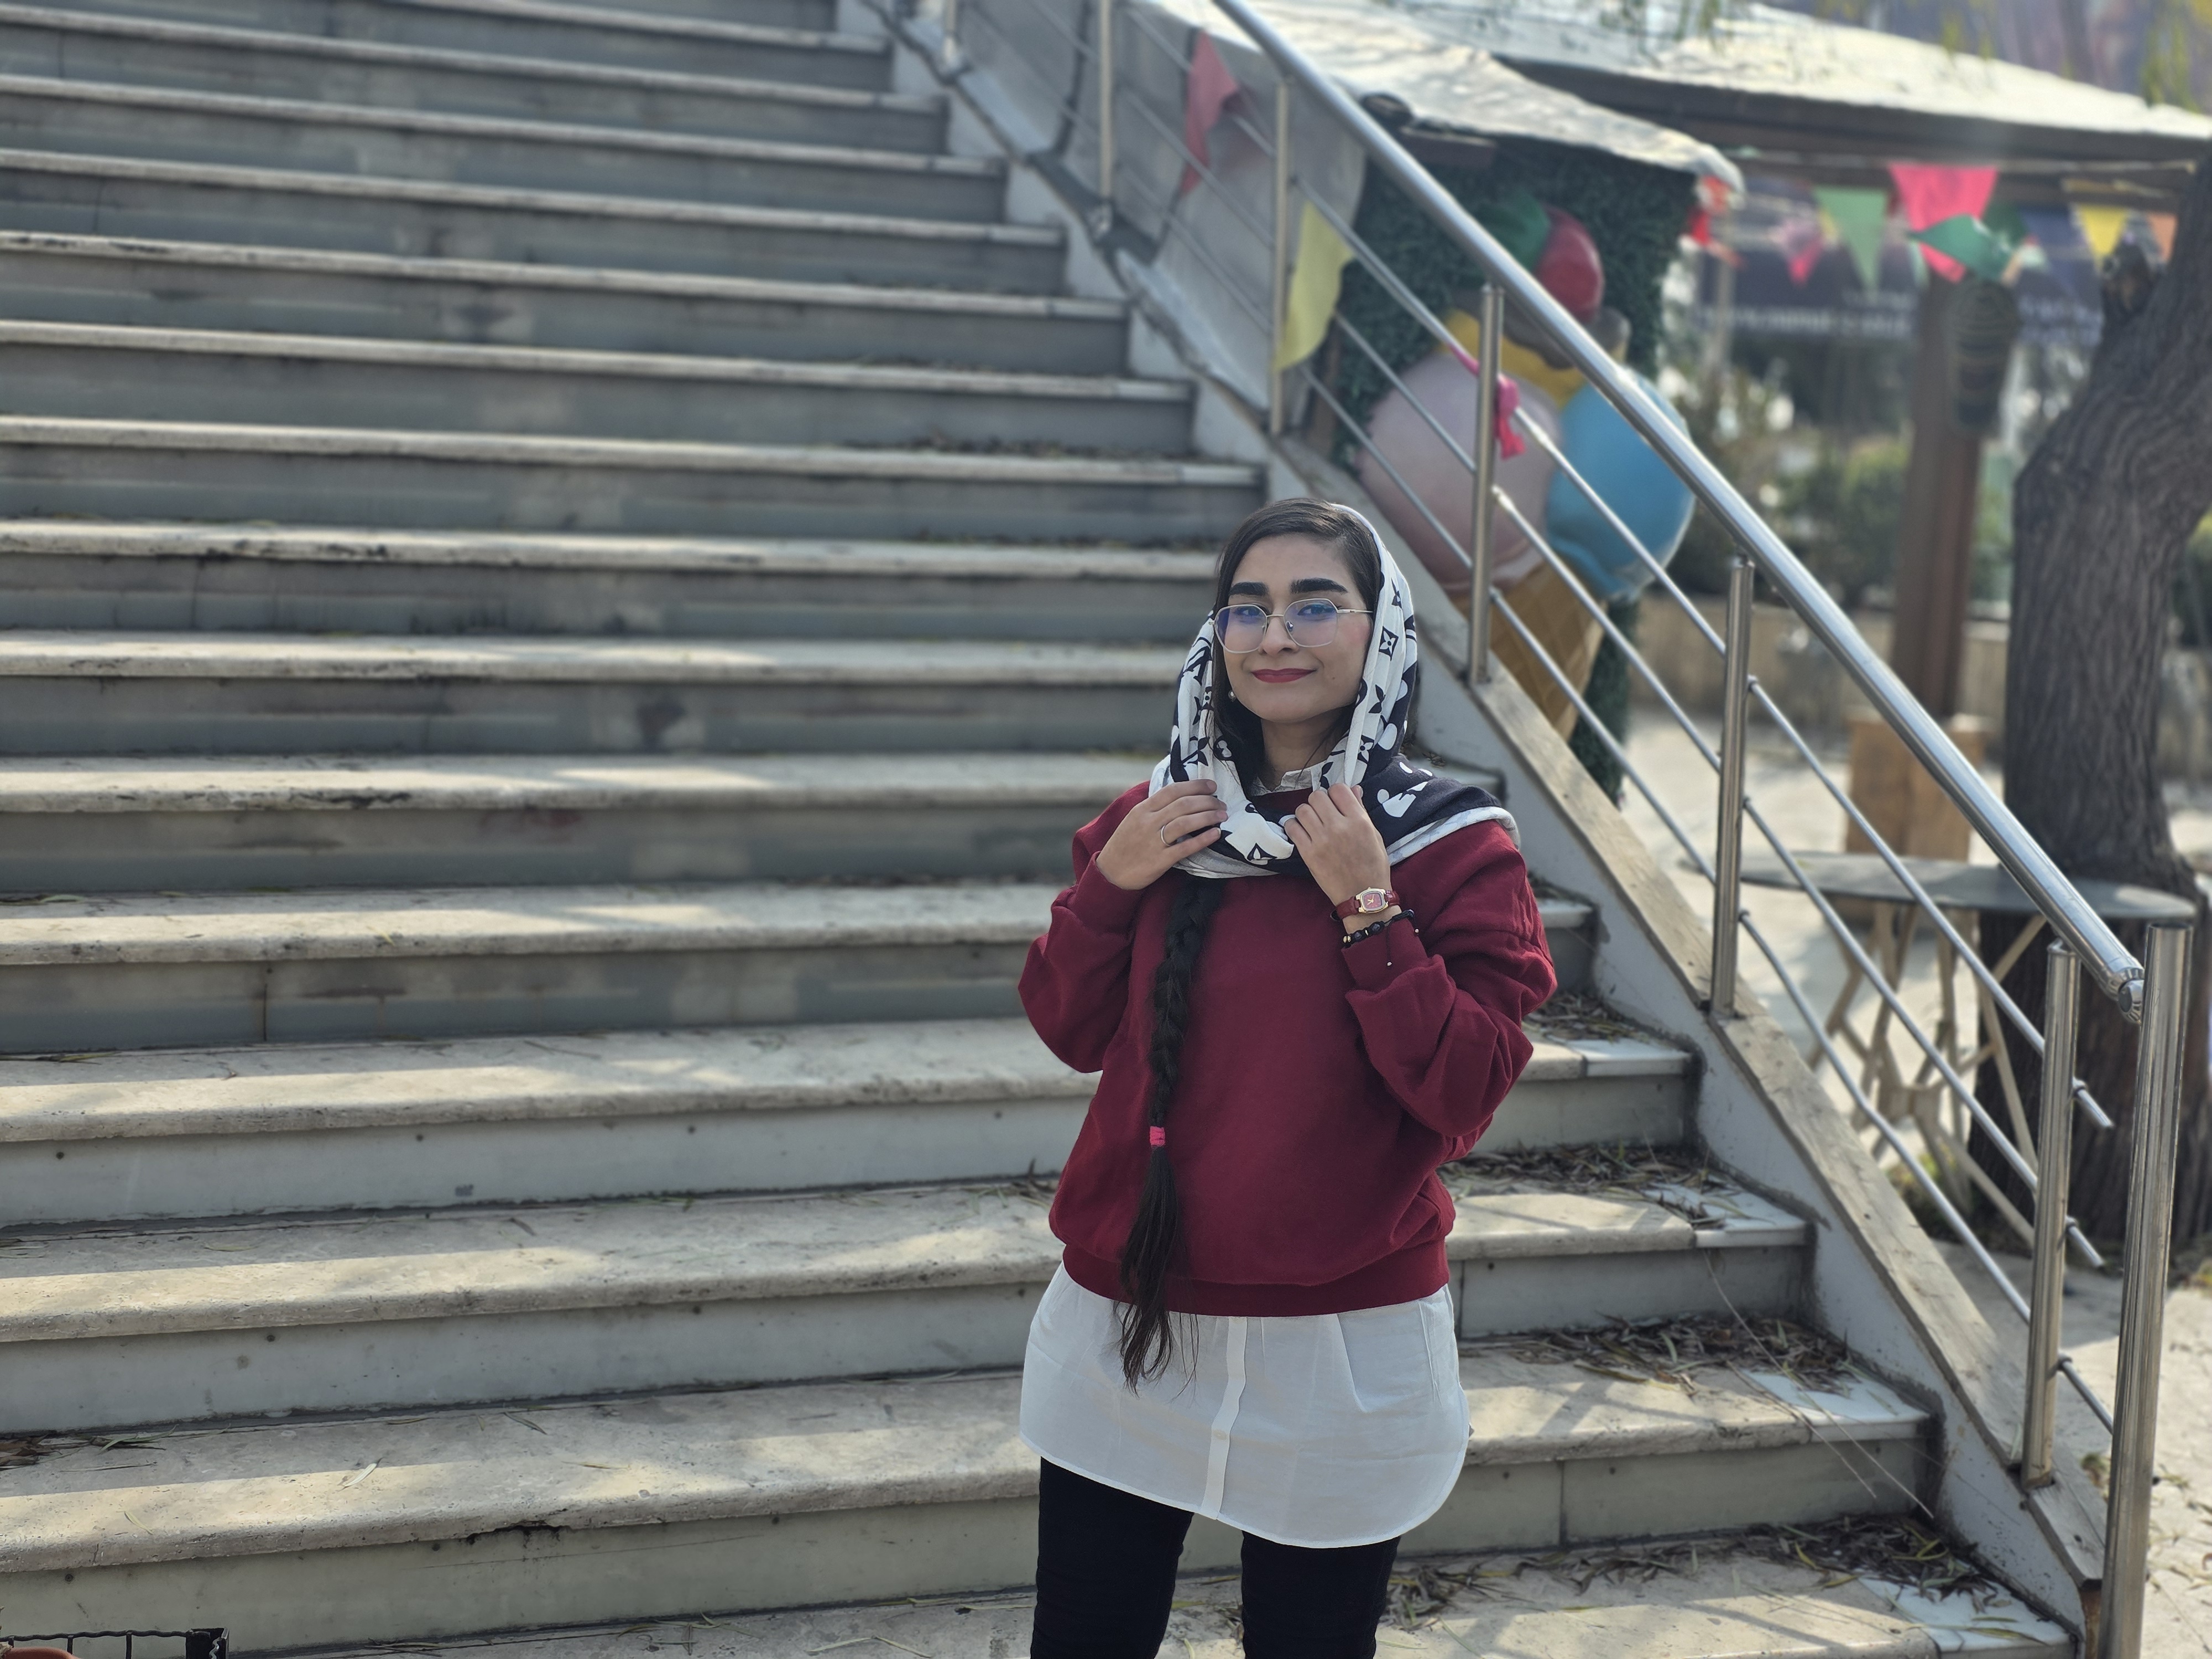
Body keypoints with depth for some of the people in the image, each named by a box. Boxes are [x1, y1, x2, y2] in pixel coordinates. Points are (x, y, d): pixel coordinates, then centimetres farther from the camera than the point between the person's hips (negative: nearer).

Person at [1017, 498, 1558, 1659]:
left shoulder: (1456, 846, -8)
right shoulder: (1159, 818, 4)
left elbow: (1465, 1095, -13)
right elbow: (1071, 1034, 9)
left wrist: (1368, 907, -21)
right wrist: (1108, 884, -8)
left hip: (1340, 1349, -3)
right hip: (1127, 1320, 3)